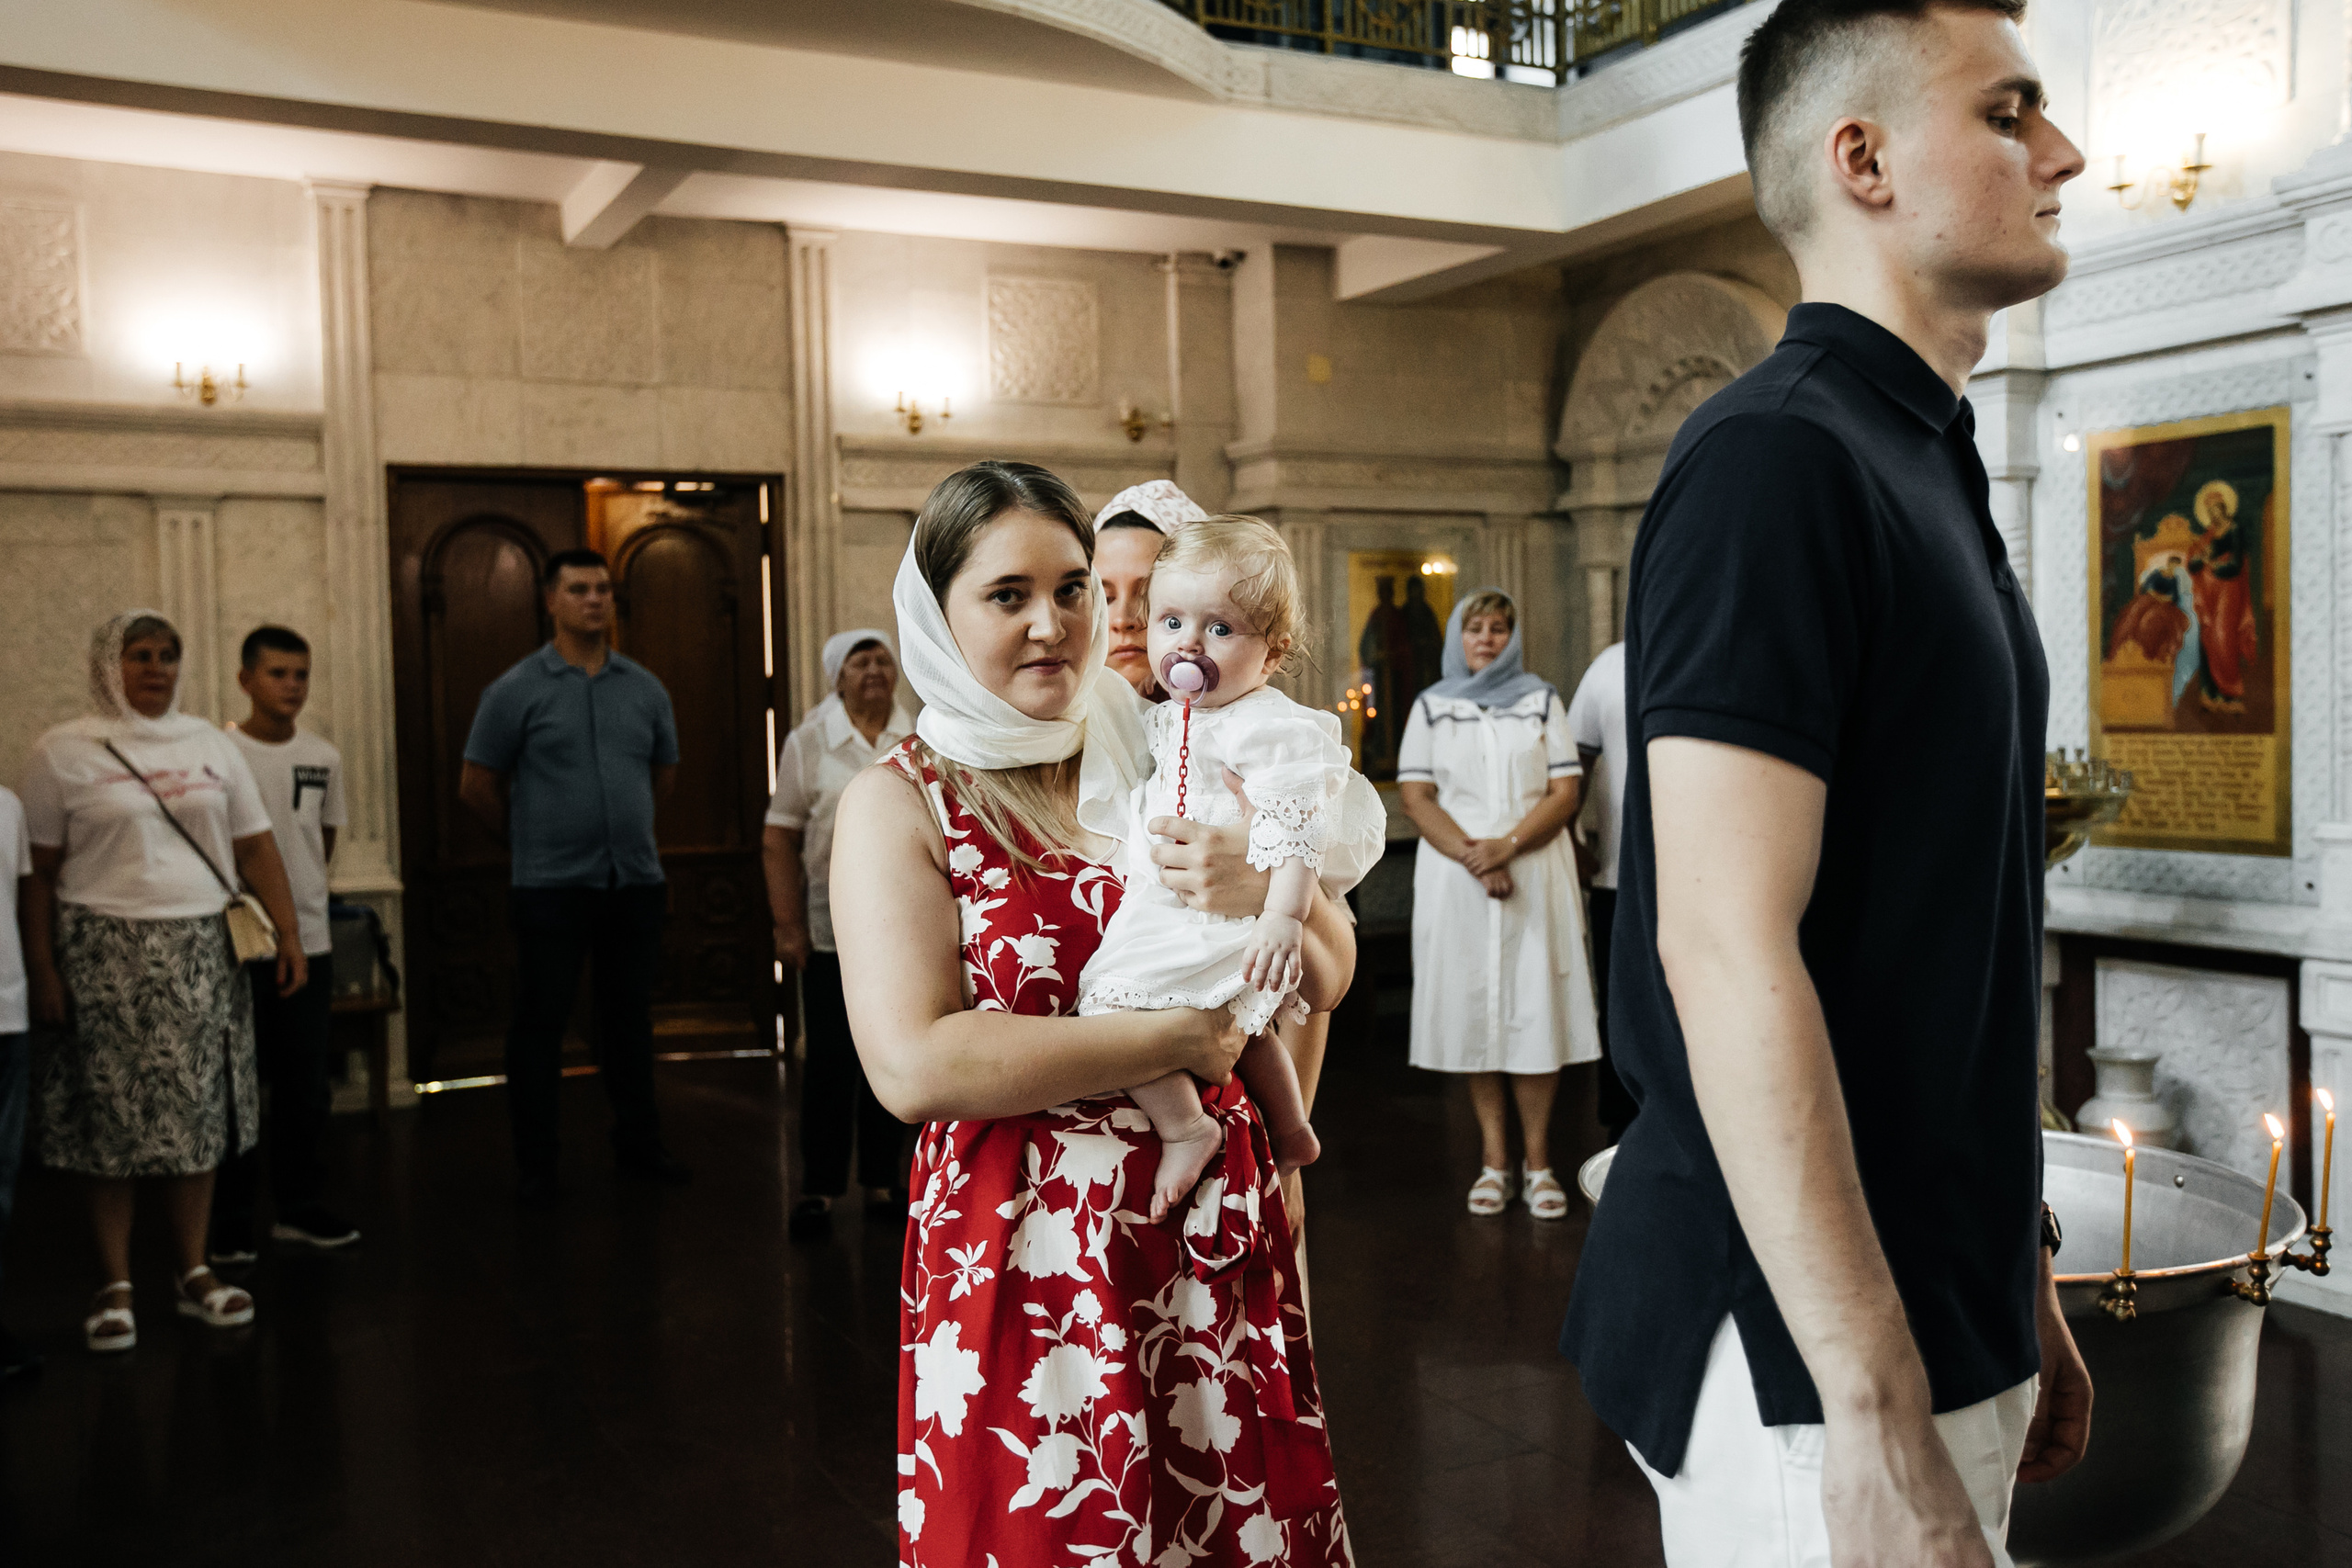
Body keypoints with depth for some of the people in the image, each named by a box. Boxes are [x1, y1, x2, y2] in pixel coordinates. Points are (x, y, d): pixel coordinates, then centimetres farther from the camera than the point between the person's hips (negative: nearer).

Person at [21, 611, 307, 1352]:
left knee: (200, 1114, 6)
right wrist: (43, 973, -5)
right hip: (108, 950, -3)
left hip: (203, 949, 3)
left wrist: (288, 935, 1)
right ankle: (115, 1287, 11)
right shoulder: (64, 753, 0)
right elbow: (40, 873, -1)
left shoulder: (211, 746, 9)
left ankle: (193, 1273, 18)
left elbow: (257, 849, 8)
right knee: (115, 1120, 0)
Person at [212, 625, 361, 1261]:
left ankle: (299, 1206, 22)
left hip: (309, 940, 5)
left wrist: (303, 895, 12)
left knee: (306, 1083, 11)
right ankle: (230, 1218, 11)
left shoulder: (324, 757, 7)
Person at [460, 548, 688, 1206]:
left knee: (629, 1016, 12)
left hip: (636, 880, 4)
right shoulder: (517, 689, -3)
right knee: (540, 1022, 2)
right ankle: (536, 1164, 12)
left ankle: (638, 1146, 24)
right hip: (552, 884, -3)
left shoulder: (644, 687, 8)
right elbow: (477, 785, 1)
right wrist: (529, 833, 10)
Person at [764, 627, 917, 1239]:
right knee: (831, 1062, 0)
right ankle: (819, 1187, 10)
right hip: (832, 930, -2)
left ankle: (883, 1180, 20)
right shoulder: (809, 741, -2)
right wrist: (788, 926, -7)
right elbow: (779, 838, -3)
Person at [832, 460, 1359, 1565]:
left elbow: (1328, 977, 8)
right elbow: (913, 1065, -17)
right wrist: (1178, 1039, -15)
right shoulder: (899, 804, -4)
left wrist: (1257, 893, -14)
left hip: (1215, 1245, 4)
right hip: (1025, 1258, -3)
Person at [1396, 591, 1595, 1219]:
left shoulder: (1542, 700, 10)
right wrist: (1473, 857, -12)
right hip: (1455, 877, 1)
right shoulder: (1431, 707, 11)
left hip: (1536, 871, 0)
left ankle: (1538, 1160, -1)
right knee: (1473, 1009, 0)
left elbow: (1566, 792, 2)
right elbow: (1414, 795, 1)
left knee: (1534, 1008, -5)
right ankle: (1494, 1157, 6)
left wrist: (1506, 845, -14)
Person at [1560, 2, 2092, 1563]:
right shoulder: (1777, 456, -17)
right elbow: (1725, 949, -25)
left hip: (1936, 1307, 9)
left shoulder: (1932, 468, 12)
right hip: (1812, 1359, -9)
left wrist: (2019, 1273, 18)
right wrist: (1879, 1427, -25)